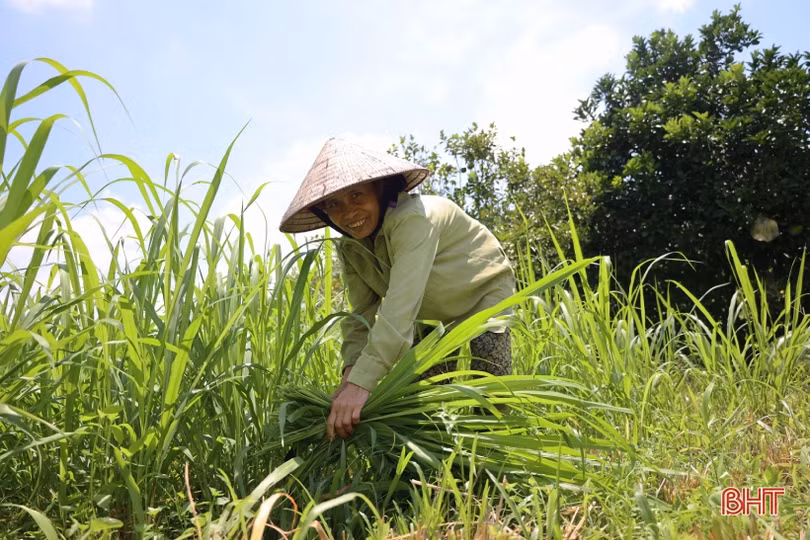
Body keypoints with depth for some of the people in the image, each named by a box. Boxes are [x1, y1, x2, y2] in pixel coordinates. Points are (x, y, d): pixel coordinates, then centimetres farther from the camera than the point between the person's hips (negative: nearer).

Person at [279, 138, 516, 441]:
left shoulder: (413, 218, -36)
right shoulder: (350, 250, -11)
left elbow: (401, 306, -46)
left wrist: (362, 382, -52)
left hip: (483, 293, -6)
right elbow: (362, 315, -15)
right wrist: (351, 370, -33)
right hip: (433, 315, 6)